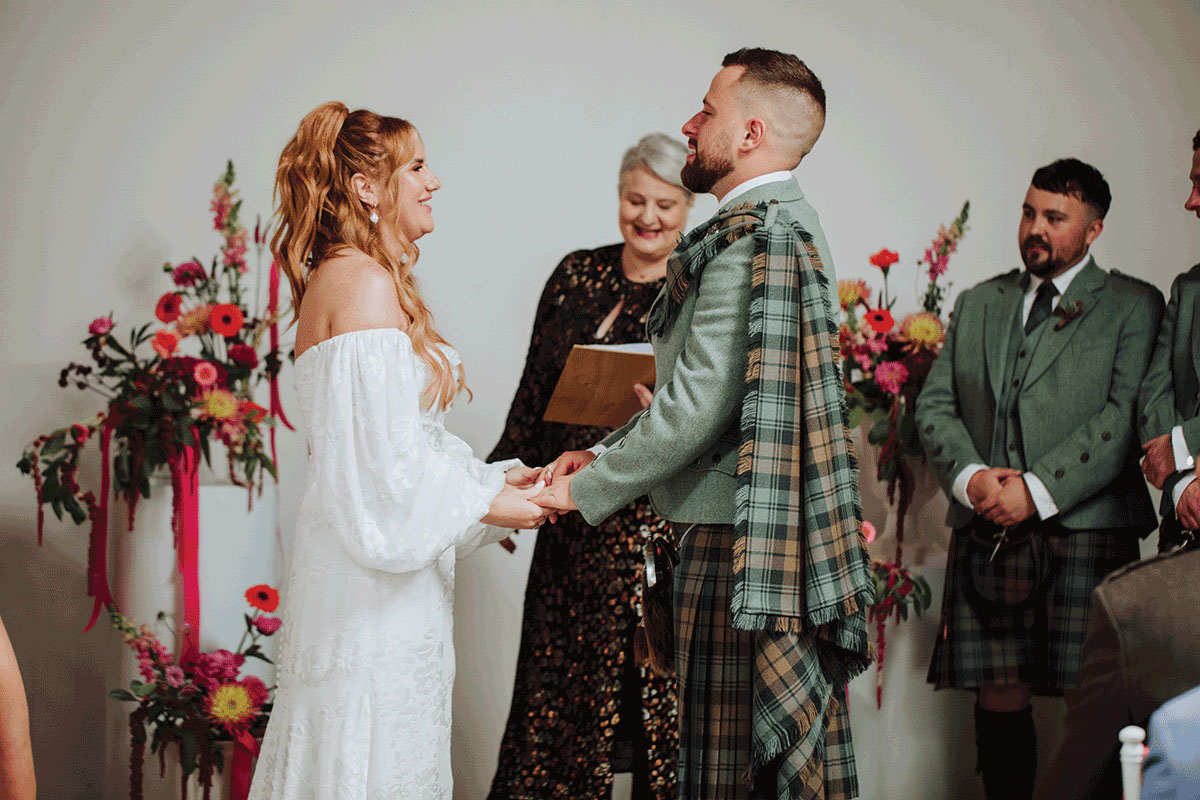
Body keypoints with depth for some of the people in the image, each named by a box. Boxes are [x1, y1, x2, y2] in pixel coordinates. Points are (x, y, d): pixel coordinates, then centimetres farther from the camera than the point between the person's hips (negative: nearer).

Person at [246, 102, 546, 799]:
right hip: (376, 581, -10)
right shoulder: (368, 283, -15)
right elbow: (382, 452, -20)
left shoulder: (334, 277, 17)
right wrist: (483, 504, -10)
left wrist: (494, 477, 12)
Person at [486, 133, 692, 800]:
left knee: (659, 693, 0)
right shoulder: (578, 275, 10)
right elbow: (535, 395, 14)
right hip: (574, 526, 3)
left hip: (661, 522, -3)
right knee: (560, 687, 7)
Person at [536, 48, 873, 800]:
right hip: (795, 537, 10)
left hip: (736, 540, -10)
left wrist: (589, 489, -9)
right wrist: (606, 454, 13)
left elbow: (699, 406, -20)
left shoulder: (747, 239, -16)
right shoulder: (795, 223, 16)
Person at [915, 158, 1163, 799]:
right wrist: (969, 476, -5)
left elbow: (1126, 416, -6)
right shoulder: (977, 304, 20)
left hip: (1084, 528, -4)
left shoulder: (1133, 306, 5)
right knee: (998, 695, 2)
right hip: (985, 532, 4)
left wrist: (1038, 491, -14)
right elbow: (934, 404, 15)